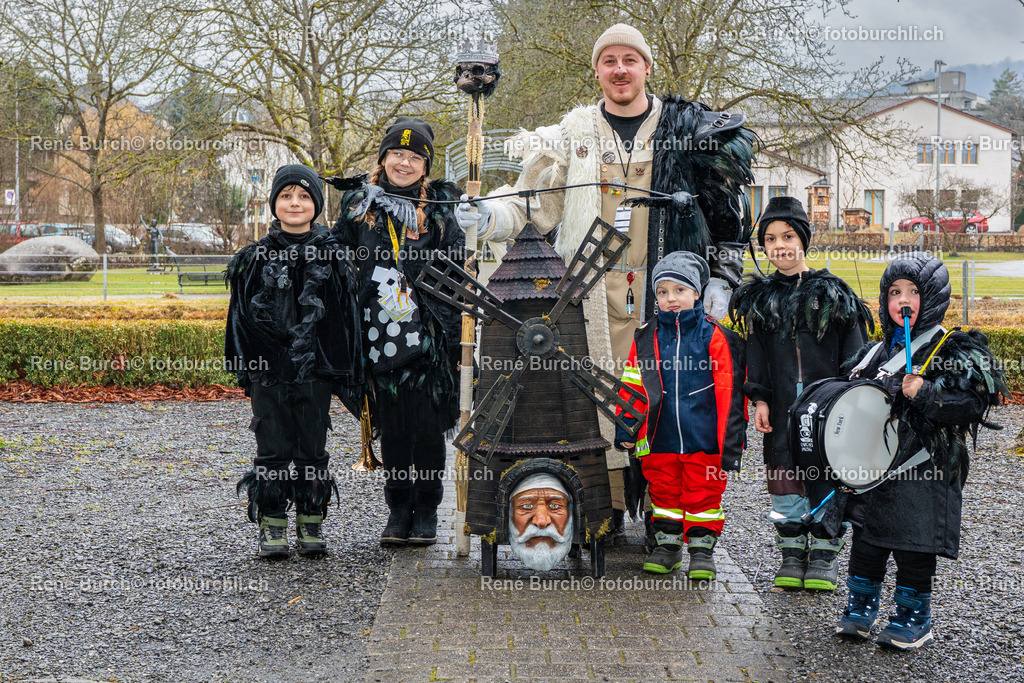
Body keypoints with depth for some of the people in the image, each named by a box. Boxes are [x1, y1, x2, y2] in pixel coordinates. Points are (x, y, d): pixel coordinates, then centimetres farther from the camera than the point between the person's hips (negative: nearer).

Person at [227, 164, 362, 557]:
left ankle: (311, 524, 18)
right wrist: (243, 365, 0)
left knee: (312, 447, 7)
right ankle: (272, 526, 13)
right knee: (272, 448, 3)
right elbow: (241, 315, 6)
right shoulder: (257, 257, 4)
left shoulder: (332, 256, 4)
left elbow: (347, 316, 4)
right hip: (268, 370, 0)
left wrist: (347, 370, 0)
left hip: (315, 370, 0)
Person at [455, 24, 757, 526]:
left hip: (667, 286, 0)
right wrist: (489, 217, -9)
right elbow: (534, 205, 10)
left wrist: (720, 278, 6)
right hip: (597, 287, 1)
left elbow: (723, 211, 12)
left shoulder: (688, 128, 8)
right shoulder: (573, 134, 10)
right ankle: (608, 505, 9)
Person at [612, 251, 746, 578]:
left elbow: (729, 392, -4)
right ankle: (667, 545, 28)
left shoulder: (714, 337, -5)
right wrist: (625, 428, 8)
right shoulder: (647, 337, 4)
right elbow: (632, 385, 10)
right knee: (664, 492, 14)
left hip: (704, 440, -3)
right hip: (660, 440, 3)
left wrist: (731, 442, -5)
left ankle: (702, 548, 19)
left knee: (703, 494, 6)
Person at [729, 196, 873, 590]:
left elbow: (852, 351, 1)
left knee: (826, 475, 2)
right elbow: (756, 352, 8)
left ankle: (825, 554, 14)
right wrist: (759, 398, -2)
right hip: (781, 405, 2)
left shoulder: (832, 293, 2)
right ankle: (792, 553, 18)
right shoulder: (760, 297, 8)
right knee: (783, 474, 5)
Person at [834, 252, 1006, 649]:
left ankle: (913, 618, 18)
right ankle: (860, 608, 26)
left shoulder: (953, 352, -7)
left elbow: (971, 407, -14)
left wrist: (925, 394, -27)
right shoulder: (877, 352, 11)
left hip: (923, 472, -5)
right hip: (874, 467, 5)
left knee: (914, 546, 2)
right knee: (866, 539, 11)